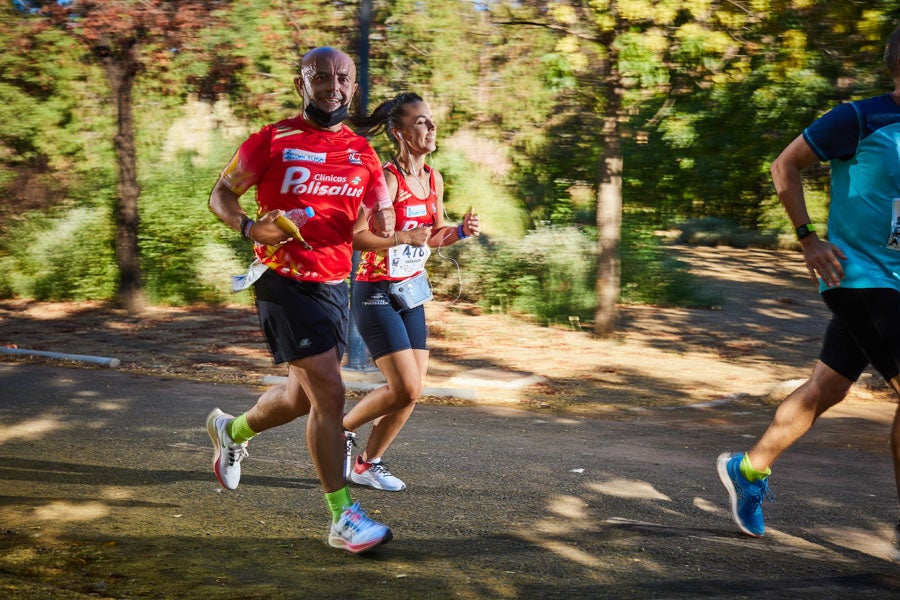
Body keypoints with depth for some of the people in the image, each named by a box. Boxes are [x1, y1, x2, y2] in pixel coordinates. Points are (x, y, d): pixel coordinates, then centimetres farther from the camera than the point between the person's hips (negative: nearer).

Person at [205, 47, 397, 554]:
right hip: (285, 281, -6)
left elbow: (382, 225, 10)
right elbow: (222, 193, 3)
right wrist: (250, 227, -18)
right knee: (329, 392, -12)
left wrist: (384, 221, -15)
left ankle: (232, 430, 47)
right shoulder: (273, 142, -5)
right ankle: (344, 519, -2)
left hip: (335, 285, 6)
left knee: (304, 397, 16)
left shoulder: (363, 153, 9)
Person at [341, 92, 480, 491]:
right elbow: (354, 236, -24)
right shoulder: (387, 179, -17)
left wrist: (460, 231, 0)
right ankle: (342, 428, 14)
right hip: (376, 294, -8)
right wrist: (403, 237, -33)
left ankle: (368, 464, 22)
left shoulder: (434, 179, 7)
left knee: (413, 390, 6)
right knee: (406, 388, -12)